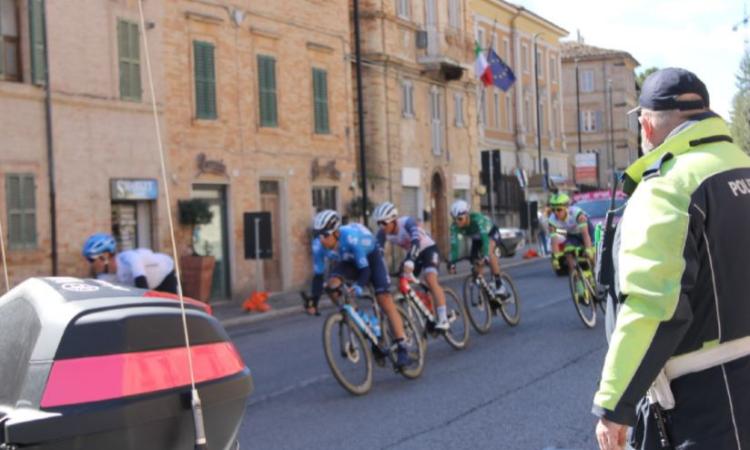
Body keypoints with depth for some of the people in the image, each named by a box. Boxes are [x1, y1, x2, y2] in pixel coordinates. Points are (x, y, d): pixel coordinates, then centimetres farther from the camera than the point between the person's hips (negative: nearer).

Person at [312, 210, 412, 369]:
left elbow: (365, 268, -38)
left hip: (371, 256, -5)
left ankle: (402, 349, -14)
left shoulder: (351, 238, -39)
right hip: (349, 260, 5)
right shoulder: (320, 245, -25)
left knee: (384, 299, -16)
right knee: (333, 284, -26)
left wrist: (359, 286, -57)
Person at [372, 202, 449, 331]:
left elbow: (416, 241, -47)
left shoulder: (407, 222, -32)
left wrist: (409, 262, -61)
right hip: (412, 254, 7)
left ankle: (443, 319, -30)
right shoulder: (383, 233, -16)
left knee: (430, 279, -28)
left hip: (428, 249, -7)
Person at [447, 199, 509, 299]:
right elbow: (454, 245, -31)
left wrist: (485, 256, -62)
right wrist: (452, 262, -44)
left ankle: (499, 284, -27)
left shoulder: (477, 218, -41)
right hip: (476, 238, 5)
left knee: (489, 251, -33)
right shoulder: (454, 226, -28)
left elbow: (485, 237, -49)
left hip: (491, 233, -5)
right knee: (476, 263, -8)